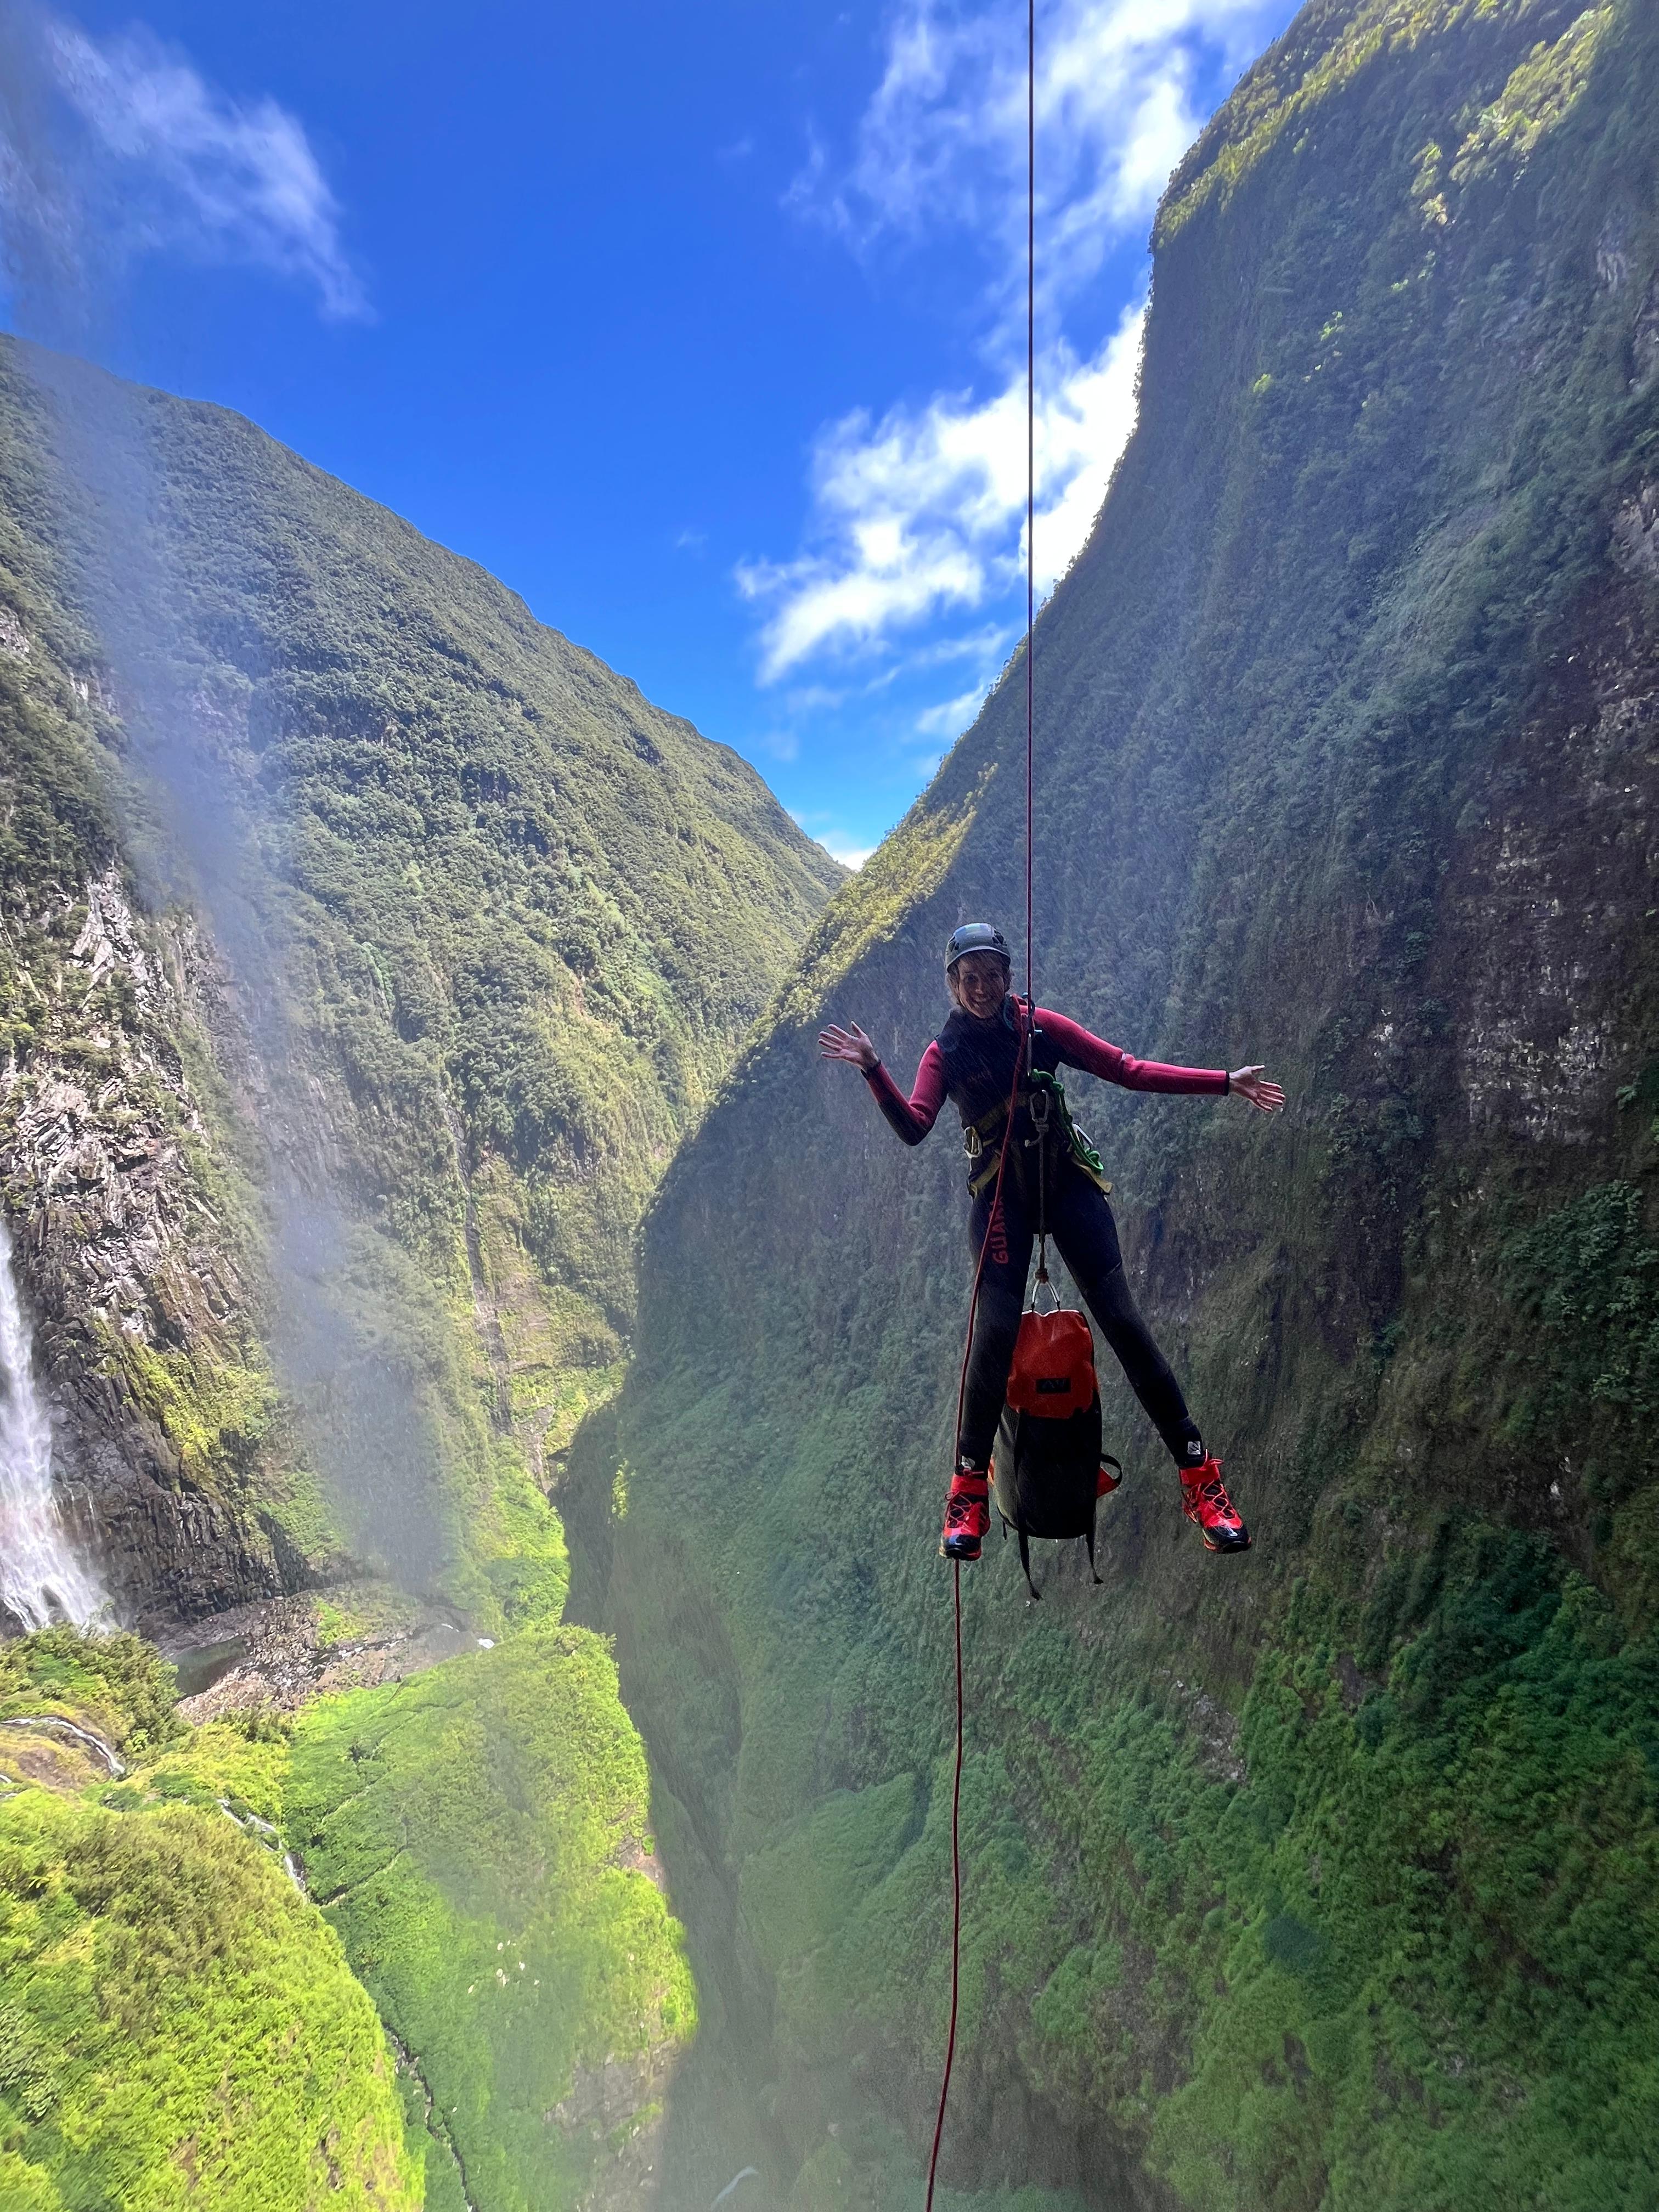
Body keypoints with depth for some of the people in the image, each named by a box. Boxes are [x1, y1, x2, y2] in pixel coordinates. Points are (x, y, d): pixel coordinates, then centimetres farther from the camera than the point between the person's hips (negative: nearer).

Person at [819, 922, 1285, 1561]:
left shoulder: (1041, 1027, 3)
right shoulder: (946, 1053, 2)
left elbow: (1128, 1069, 1)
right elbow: (914, 1126, -13)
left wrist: (1223, 1083, -4)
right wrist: (873, 1071, -29)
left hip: (1069, 1185, 1)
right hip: (1000, 1199, -1)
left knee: (1122, 1321, -6)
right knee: (995, 1332, -13)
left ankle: (1198, 1473, 4)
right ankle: (970, 1488, 4)